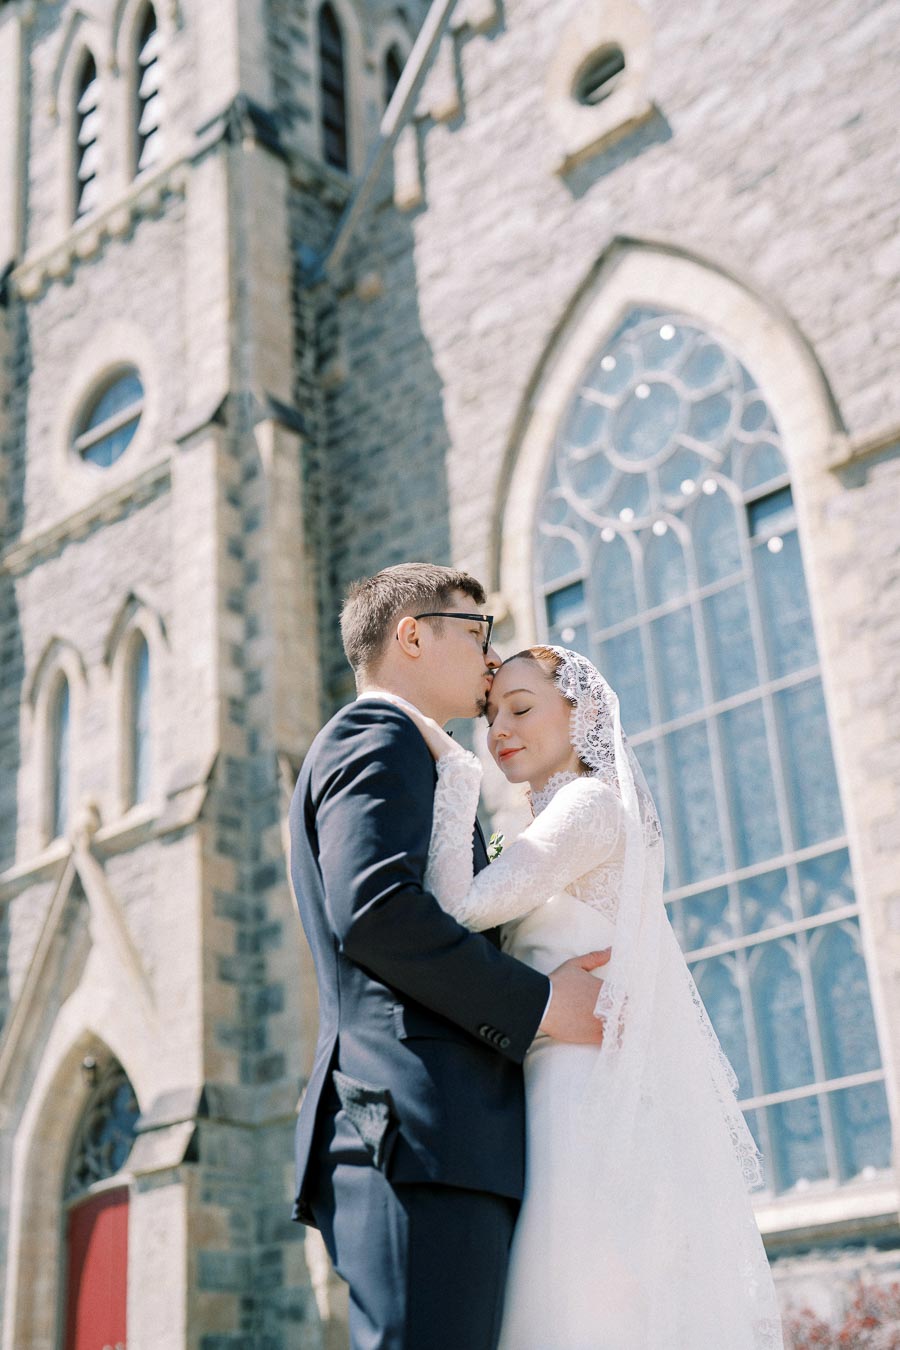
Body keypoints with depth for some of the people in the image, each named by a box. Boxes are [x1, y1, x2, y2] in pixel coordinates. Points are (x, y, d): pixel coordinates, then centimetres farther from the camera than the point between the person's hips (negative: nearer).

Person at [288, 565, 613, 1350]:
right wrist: (538, 1001, -10)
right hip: (423, 1136, -10)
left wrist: (556, 969, 17)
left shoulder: (387, 744, 31)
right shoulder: (378, 737, 0)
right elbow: (373, 909, -17)